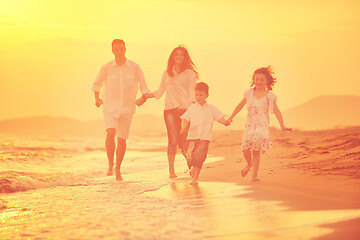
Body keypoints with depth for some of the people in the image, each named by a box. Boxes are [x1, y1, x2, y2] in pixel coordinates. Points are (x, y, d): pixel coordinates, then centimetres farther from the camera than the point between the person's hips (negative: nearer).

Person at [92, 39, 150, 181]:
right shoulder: (106, 68, -1)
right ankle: (110, 164, -7)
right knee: (110, 133, -23)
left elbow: (143, 87, 7)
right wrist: (97, 98, -1)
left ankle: (118, 169, 20)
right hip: (110, 107, -1)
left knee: (122, 139, 4)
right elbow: (97, 84, 14)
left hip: (127, 108, 1)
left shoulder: (134, 68, -1)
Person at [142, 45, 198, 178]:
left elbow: (192, 92, 1)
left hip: (184, 109, -2)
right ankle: (171, 169, -5)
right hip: (170, 109, 2)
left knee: (183, 141, -5)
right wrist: (145, 96, 10)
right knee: (173, 140, -10)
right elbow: (160, 91, 22)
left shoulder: (189, 73, 8)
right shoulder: (167, 73, 16)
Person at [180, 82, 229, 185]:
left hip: (204, 138, -2)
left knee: (198, 157, -12)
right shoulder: (192, 108, 10)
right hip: (192, 136, 2)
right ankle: (192, 169, 28)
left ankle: (195, 177, 0)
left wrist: (225, 122, -17)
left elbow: (220, 117, 4)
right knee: (189, 156, -6)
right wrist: (184, 127, -14)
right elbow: (185, 119, 6)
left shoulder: (211, 108, 6)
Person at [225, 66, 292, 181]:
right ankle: (249, 164, 24)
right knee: (245, 148, -8)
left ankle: (254, 174, -4)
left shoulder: (269, 95, 0)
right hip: (249, 124, 3)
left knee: (256, 150, -12)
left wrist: (282, 125, -15)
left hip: (262, 125, -3)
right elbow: (240, 106, 17)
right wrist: (230, 118, 17)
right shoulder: (249, 93, 8)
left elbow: (276, 111, -5)